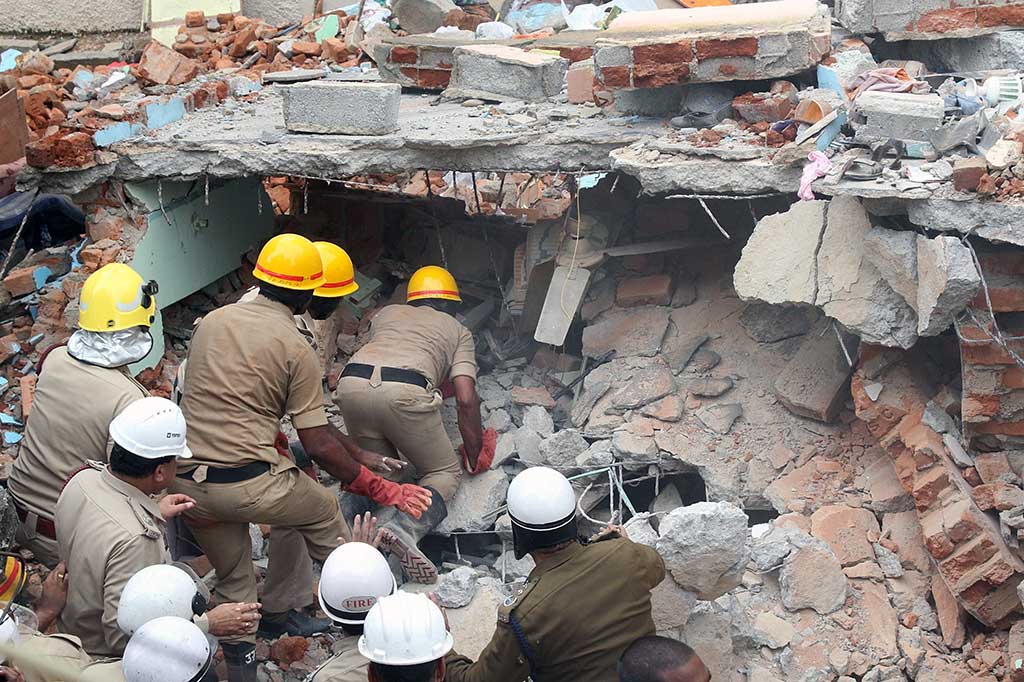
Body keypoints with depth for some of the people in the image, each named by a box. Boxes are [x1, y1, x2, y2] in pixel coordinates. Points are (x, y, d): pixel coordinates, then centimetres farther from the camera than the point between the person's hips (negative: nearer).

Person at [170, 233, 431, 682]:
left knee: (233, 579, 24)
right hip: (249, 485, -5)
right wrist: (381, 490, 2)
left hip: (186, 482, 5)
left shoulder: (211, 321, 11)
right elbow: (318, 445, -8)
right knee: (324, 512, 24)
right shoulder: (297, 350, -6)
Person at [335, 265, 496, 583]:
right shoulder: (458, 330, 26)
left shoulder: (387, 313, 36)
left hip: (351, 382, 4)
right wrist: (476, 458, 26)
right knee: (445, 473, 14)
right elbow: (466, 401, 15)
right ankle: (404, 529, -16)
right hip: (404, 391, -4)